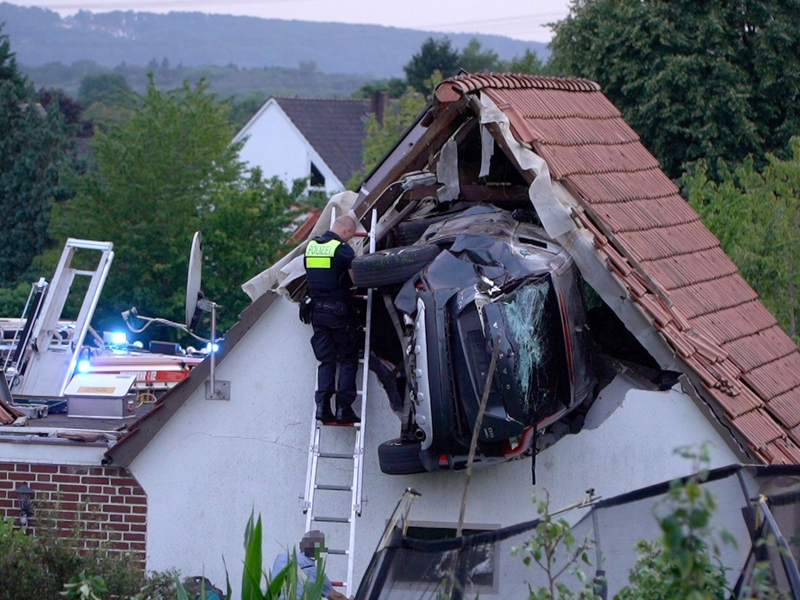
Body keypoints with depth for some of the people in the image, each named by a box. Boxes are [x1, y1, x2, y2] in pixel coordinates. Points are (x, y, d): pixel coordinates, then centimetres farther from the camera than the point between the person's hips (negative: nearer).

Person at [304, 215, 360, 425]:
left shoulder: (311, 246, 8)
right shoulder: (342, 249, -13)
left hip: (317, 310, 6)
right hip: (339, 311, -6)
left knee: (326, 360, 9)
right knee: (348, 361, 3)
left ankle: (322, 405, -4)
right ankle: (344, 408, -3)